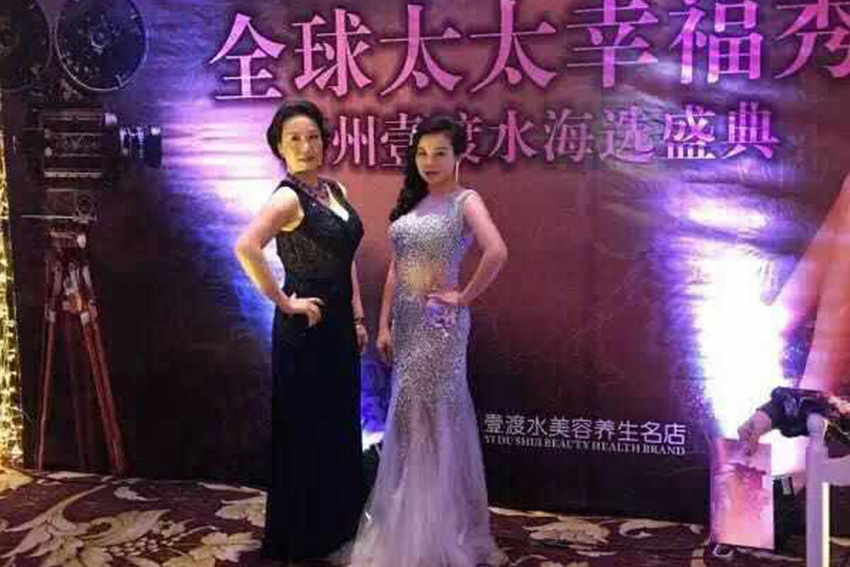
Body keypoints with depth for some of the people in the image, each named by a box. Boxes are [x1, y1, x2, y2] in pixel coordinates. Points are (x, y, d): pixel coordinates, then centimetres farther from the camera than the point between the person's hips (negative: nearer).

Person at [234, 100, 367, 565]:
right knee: (305, 433, 4)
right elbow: (245, 248, -33)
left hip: (339, 325, 8)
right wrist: (285, 303, -25)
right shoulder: (288, 197, -17)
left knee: (341, 428, 17)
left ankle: (336, 527, 34)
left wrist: (357, 317, 9)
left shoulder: (335, 190, 8)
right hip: (306, 329, -8)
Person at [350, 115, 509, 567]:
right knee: (414, 419, 13)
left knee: (428, 417, 0)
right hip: (407, 321, 7)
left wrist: (464, 297, -17)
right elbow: (396, 269, 11)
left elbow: (497, 252, -25)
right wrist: (384, 323, 5)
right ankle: (417, 524, 26)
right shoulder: (412, 202, 13)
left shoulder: (466, 201, -8)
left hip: (440, 322, -7)